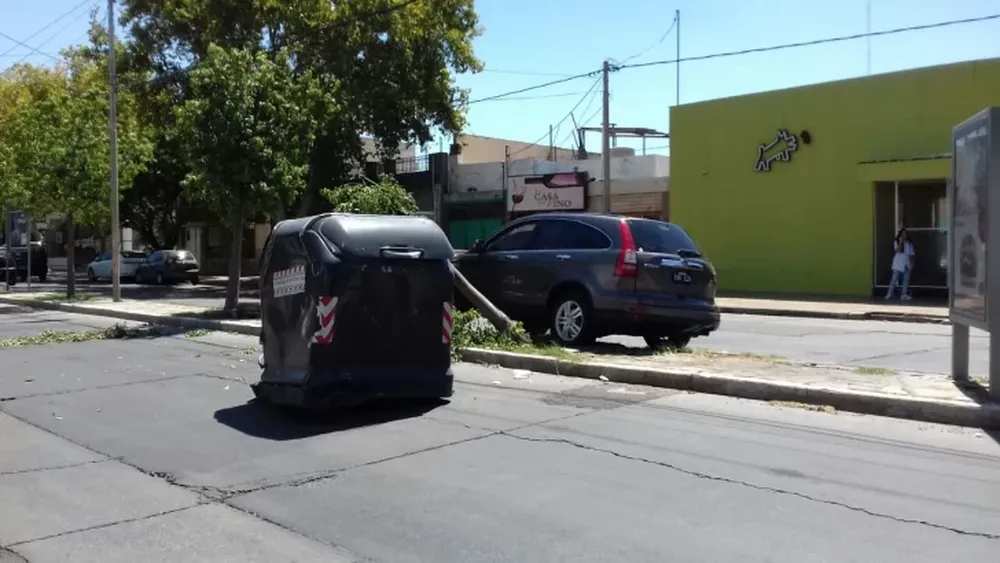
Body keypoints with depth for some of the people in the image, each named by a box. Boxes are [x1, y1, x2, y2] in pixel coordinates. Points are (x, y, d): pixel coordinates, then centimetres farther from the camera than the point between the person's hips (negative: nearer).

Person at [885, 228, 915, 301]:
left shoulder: (909, 244, 11)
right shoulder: (896, 242, 1)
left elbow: (911, 255, 10)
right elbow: (898, 251, -16)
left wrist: (911, 264, 2)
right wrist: (901, 242, -15)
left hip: (906, 265, 4)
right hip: (898, 265, -4)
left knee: (906, 280, 1)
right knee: (894, 279, -7)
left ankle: (904, 295, 4)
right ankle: (889, 294, -3)